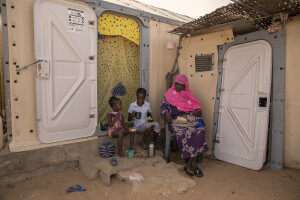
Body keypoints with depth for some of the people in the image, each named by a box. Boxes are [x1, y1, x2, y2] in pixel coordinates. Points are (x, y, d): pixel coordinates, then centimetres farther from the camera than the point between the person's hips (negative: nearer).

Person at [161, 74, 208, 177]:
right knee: (183, 134, -34)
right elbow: (163, 106, 8)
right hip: (176, 120, -2)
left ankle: (189, 164, -23)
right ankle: (188, 165, -20)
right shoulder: (170, 94, 16)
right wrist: (166, 113, -14)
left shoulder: (190, 94, 23)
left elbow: (198, 106, 18)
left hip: (191, 119, 3)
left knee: (200, 133, -27)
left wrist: (198, 111, -6)